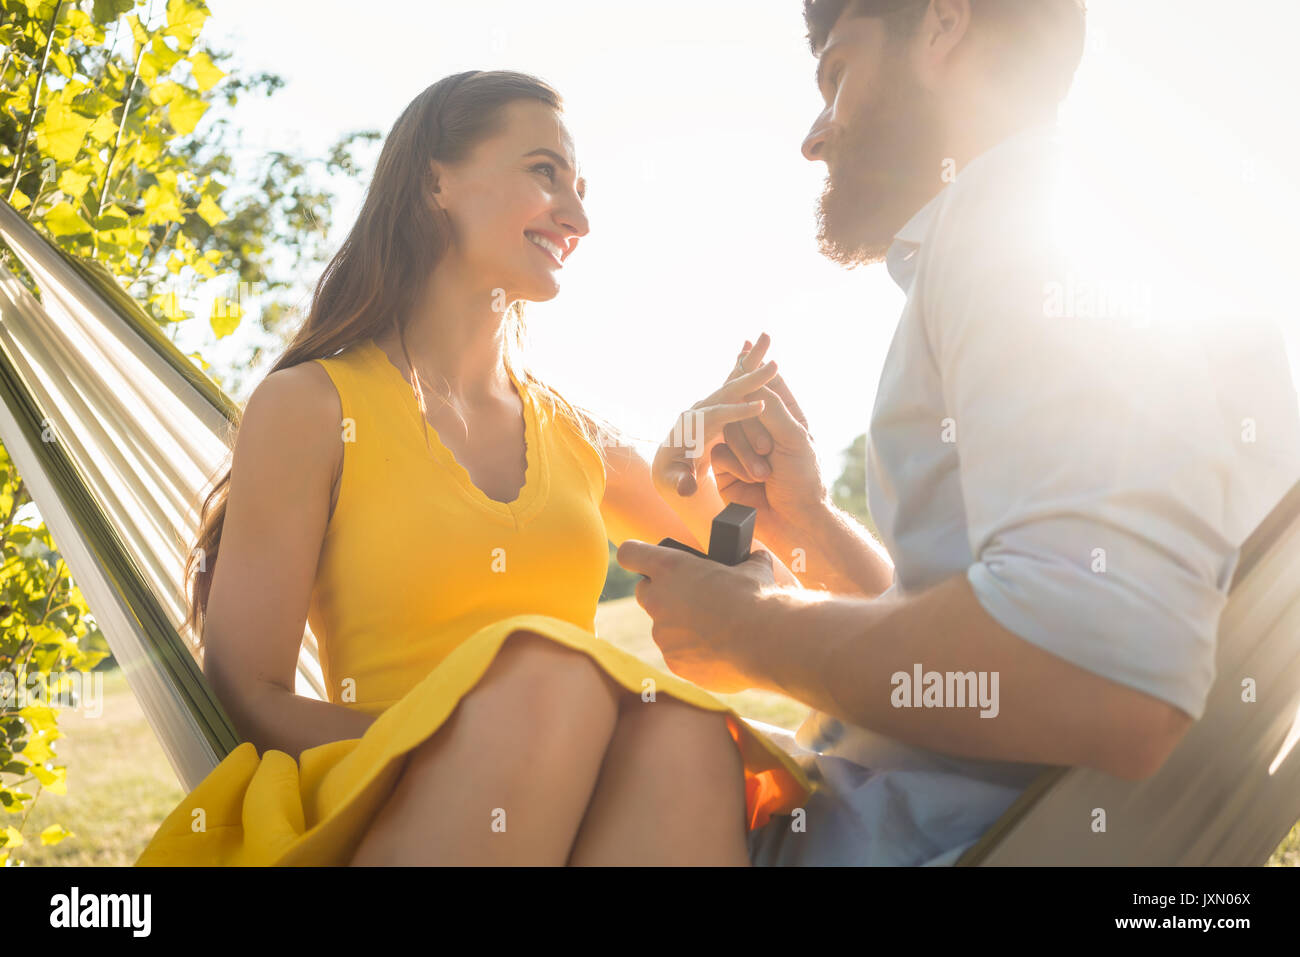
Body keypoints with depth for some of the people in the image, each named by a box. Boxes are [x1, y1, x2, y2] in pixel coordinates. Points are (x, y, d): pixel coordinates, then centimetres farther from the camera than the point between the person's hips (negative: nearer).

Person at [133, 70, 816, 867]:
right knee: (549, 666, -33)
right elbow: (248, 698, -3)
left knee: (677, 724, -30)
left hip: (585, 805, 4)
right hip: (386, 813, -3)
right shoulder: (310, 409, 4)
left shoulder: (582, 441, 17)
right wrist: (471, 748, -19)